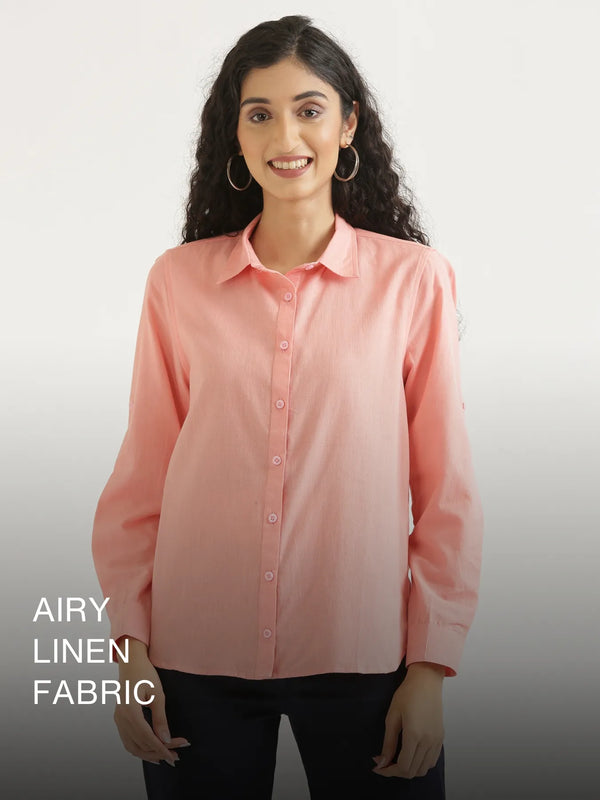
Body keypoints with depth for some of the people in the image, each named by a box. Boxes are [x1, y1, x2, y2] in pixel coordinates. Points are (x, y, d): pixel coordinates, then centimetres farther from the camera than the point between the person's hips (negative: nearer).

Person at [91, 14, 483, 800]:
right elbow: (141, 477, 4)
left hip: (363, 660, -1)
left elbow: (446, 492, -1)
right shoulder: (178, 279, 1)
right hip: (196, 658, 1)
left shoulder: (415, 279, -2)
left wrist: (431, 666, -3)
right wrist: (130, 644, 1)